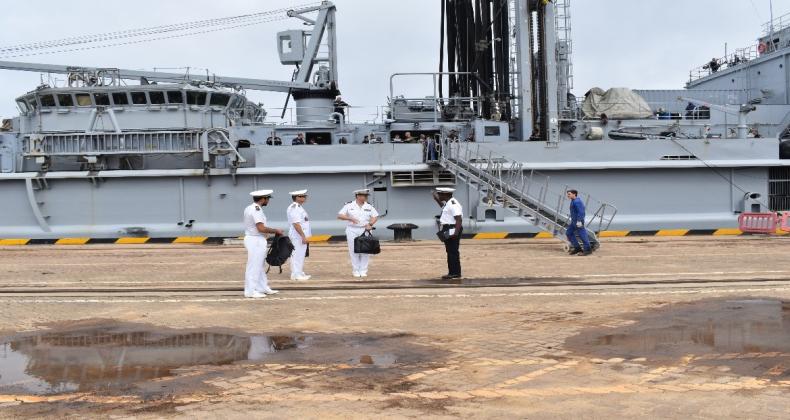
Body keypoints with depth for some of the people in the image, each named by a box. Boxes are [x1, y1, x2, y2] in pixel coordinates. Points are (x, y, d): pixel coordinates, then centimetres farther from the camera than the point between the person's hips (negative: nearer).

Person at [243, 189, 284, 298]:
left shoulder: (249, 208, 12)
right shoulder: (256, 209, -19)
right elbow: (261, 228, -25)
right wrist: (276, 231, -14)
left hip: (253, 239, 10)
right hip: (256, 240, -10)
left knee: (259, 265, 17)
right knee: (254, 266, -3)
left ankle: (263, 288, 25)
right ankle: (250, 291, 2)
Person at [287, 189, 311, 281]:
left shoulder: (299, 207, 15)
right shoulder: (294, 208, -18)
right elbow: (296, 224, -24)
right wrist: (303, 236, -23)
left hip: (301, 236, 10)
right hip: (298, 236, -10)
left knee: (301, 255, 14)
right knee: (298, 255, -6)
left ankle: (300, 273, 21)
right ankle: (296, 275, -3)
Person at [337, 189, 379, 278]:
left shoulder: (369, 206, 5)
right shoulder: (349, 205, -1)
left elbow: (375, 216, 6)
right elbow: (339, 215, -5)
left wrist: (370, 224, -12)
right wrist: (350, 218, -20)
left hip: (365, 231, 2)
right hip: (352, 231, -2)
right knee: (354, 251, -2)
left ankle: (363, 271, 6)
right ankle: (356, 270, 6)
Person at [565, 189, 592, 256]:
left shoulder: (577, 201, -17)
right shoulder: (573, 201, 16)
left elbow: (580, 212, -24)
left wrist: (579, 221, -28)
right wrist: (571, 221, 25)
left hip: (578, 221, -11)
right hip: (574, 221, 11)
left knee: (582, 234, -8)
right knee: (569, 233, 11)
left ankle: (588, 249, -2)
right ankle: (577, 248, 14)